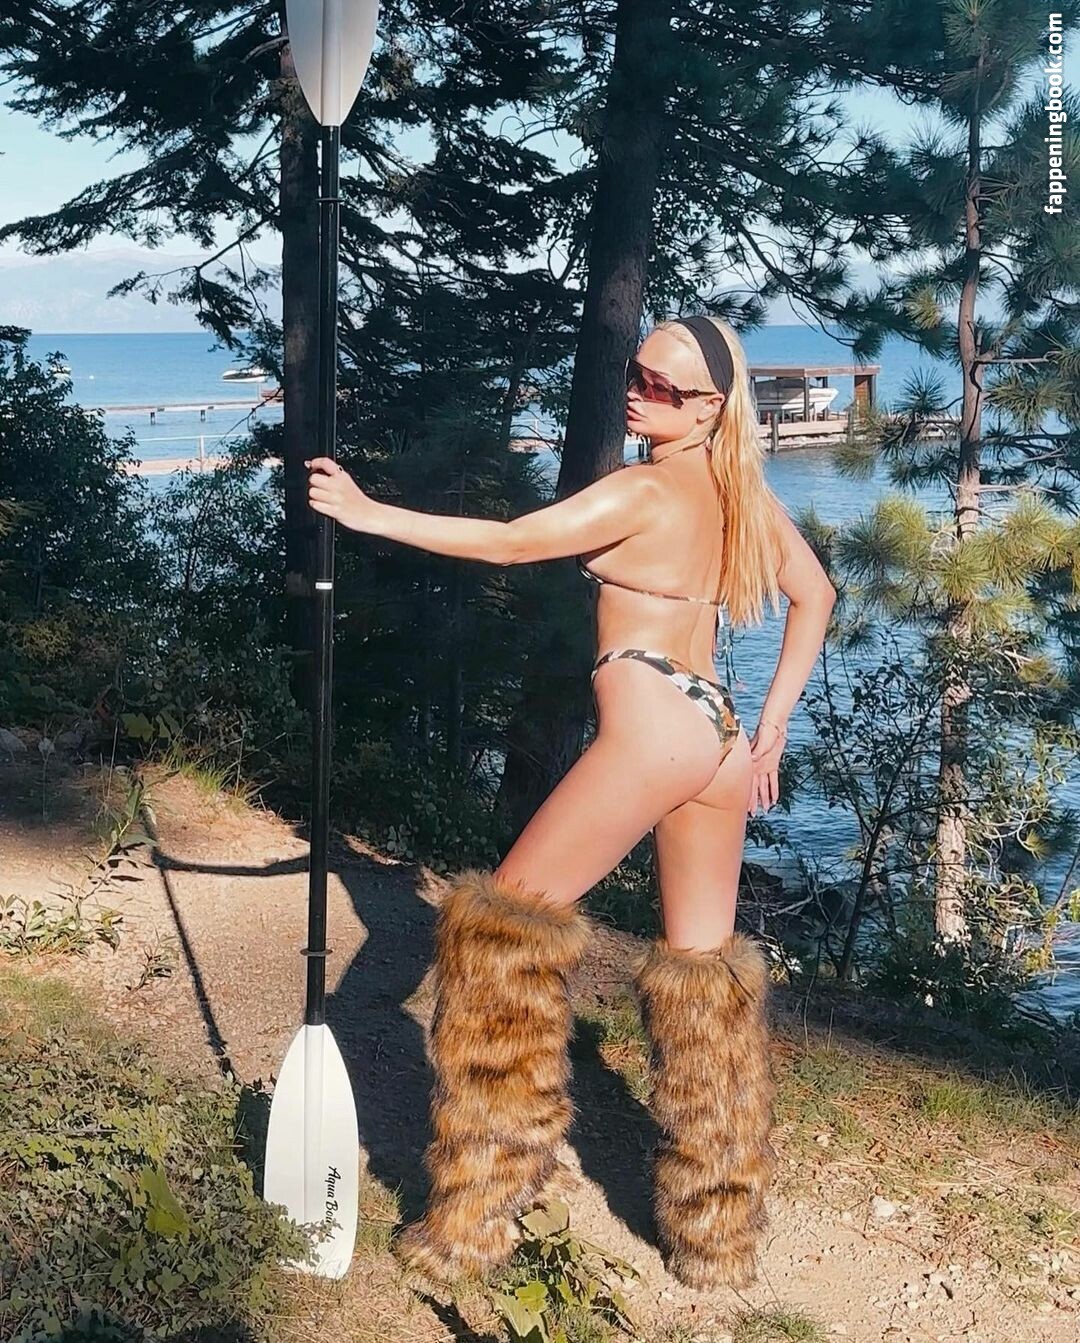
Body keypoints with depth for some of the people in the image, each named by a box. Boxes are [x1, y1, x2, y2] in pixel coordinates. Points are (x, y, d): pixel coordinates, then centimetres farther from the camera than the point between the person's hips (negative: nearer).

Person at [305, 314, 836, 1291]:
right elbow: (814, 596, 20)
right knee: (703, 974, 13)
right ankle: (717, 1236, 22)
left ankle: (480, 1215, 2)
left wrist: (372, 515, -10)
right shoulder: (742, 488, 14)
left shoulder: (644, 490, -8)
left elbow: (512, 542, -13)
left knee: (506, 922, -1)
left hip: (649, 728, -8)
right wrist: (771, 730, 18)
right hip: (718, 736, 8)